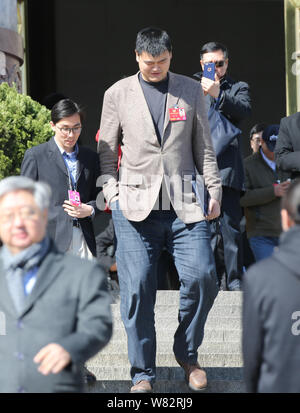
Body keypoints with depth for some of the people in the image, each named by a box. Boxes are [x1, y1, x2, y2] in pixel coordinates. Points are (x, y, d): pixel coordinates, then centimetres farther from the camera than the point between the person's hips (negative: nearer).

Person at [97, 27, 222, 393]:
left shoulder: (191, 91, 12)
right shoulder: (117, 94, 9)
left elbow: (203, 146, 15)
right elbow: (106, 151, 12)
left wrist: (214, 189, 8)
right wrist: (110, 190, 0)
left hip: (184, 203, 1)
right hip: (136, 204, -1)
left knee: (202, 277, -10)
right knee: (137, 287, -7)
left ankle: (187, 355, 13)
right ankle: (142, 373, 3)